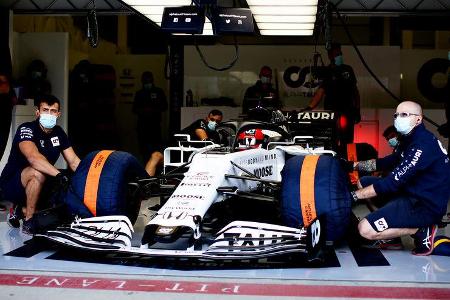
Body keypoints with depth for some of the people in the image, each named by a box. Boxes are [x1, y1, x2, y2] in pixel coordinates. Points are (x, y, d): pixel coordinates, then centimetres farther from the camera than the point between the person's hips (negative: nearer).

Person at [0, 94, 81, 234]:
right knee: (37, 172, -35)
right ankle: (28, 221, -20)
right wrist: (58, 174, -50)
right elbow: (33, 157, -39)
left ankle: (19, 210, 12)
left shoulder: (58, 133, 2)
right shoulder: (26, 129, -20)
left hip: (34, 184, 7)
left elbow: (74, 162, 0)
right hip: (12, 184, -7)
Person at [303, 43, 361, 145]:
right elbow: (320, 92, -8)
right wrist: (309, 107, -23)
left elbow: (355, 90, 18)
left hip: (348, 111, 3)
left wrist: (357, 110, 13)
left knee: (347, 142, 1)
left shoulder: (348, 70, 12)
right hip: (332, 112, -3)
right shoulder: (327, 72, 1)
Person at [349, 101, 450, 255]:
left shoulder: (423, 144, -22)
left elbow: (393, 182, -25)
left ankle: (421, 230, -6)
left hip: (426, 206, -10)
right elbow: (385, 162, 21)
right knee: (363, 183, 15)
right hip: (413, 195, 10)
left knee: (365, 229, -21)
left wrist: (354, 195, -22)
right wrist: (355, 164, 10)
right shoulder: (410, 140, 11)